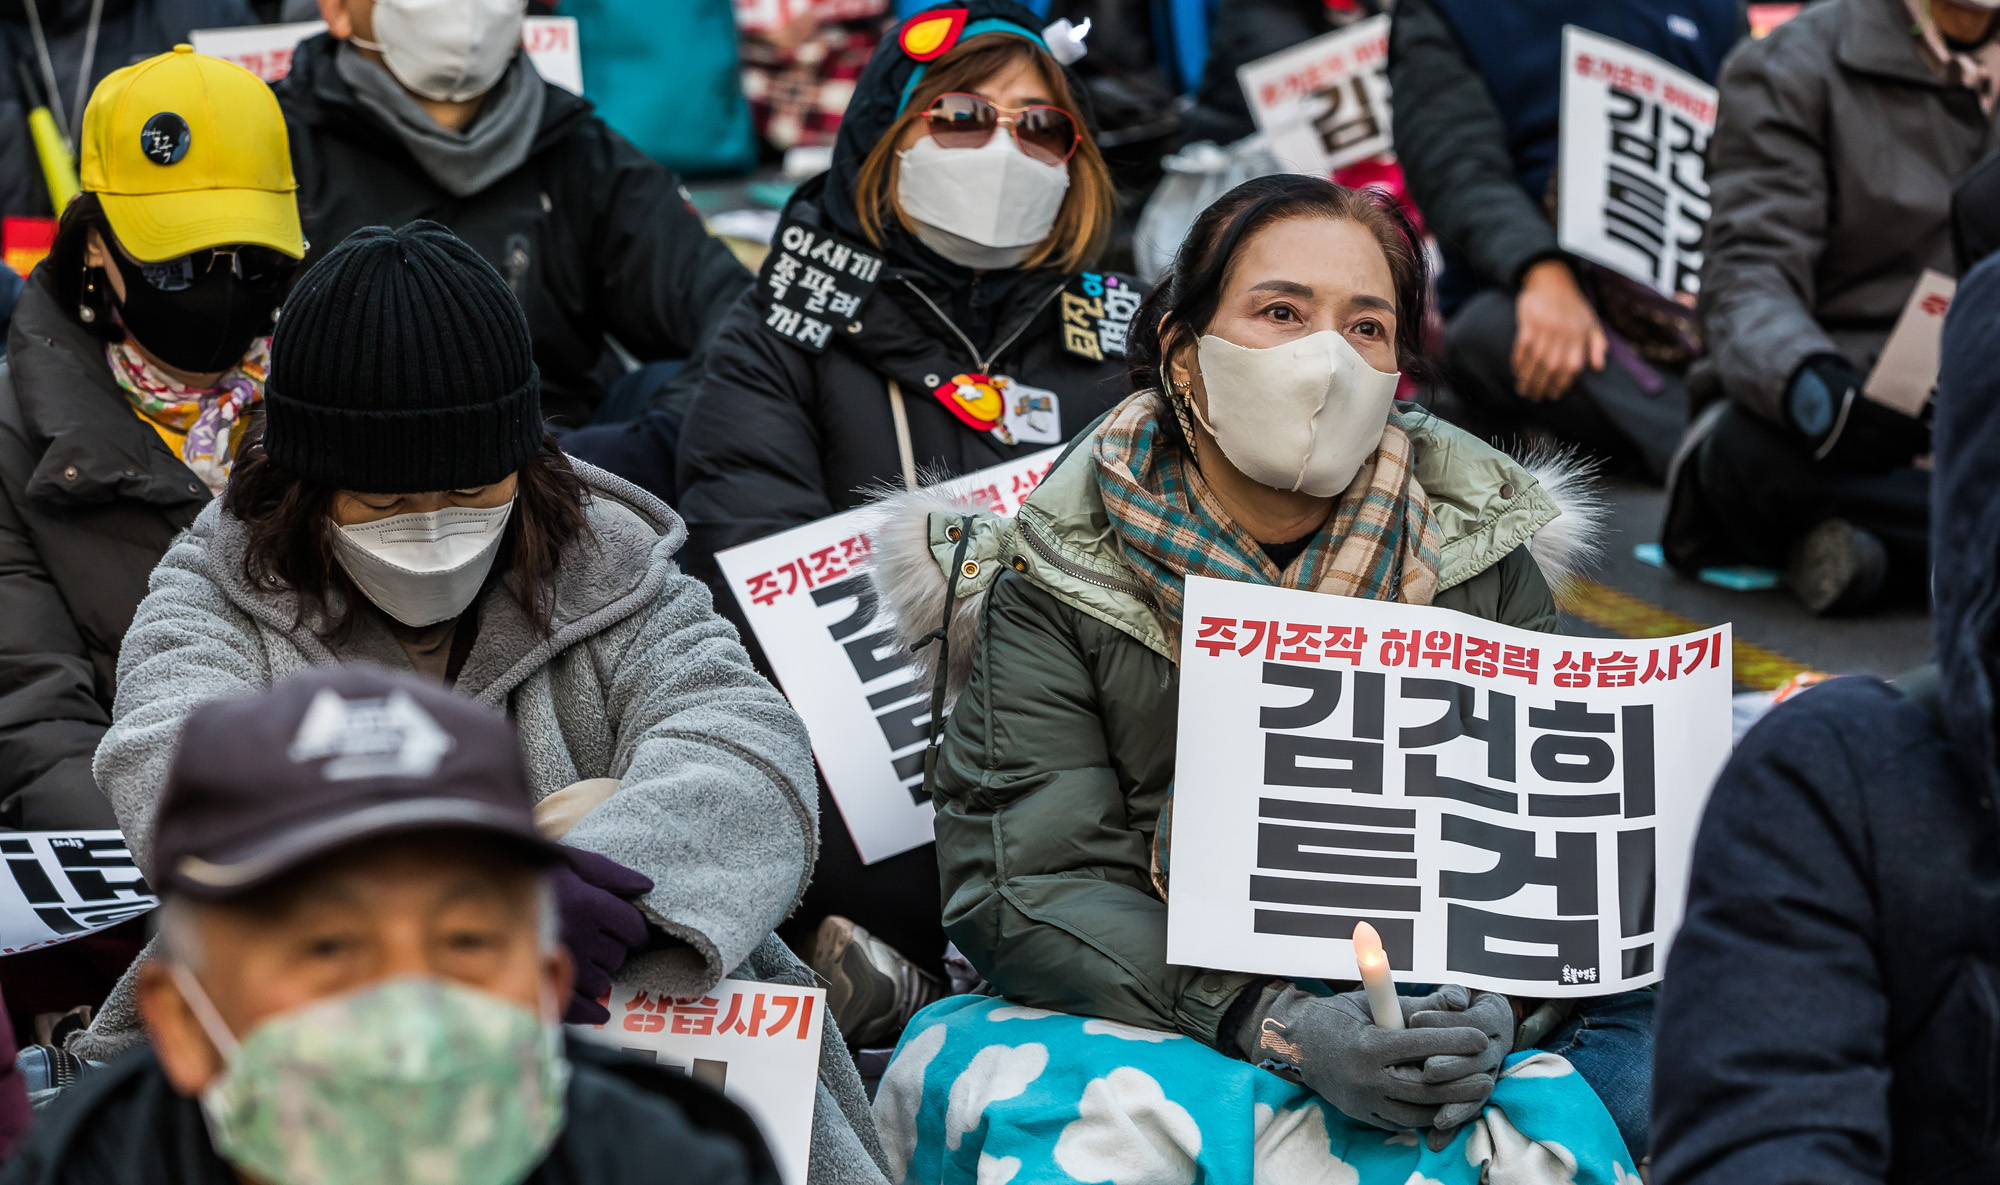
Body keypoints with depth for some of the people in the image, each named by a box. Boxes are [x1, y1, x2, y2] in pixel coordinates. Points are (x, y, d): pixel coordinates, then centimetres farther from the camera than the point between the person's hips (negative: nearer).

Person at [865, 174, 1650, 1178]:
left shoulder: (1477, 553, 5)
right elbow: (1023, 889, -12)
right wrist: (1282, 1027, -26)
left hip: (1433, 1009, 1)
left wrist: (1489, 1000, -22)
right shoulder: (1055, 582, -3)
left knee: (1650, 1047, -24)